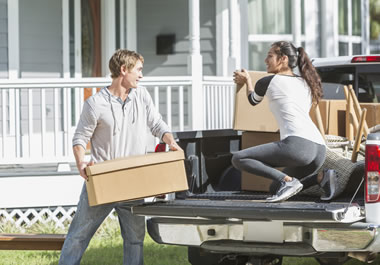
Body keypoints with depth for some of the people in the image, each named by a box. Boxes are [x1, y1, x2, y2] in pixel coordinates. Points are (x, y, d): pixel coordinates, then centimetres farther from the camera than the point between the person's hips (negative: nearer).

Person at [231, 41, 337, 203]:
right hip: (319, 148, 8)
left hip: (297, 145, -8)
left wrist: (247, 80, 50)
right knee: (275, 188, 26)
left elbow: (253, 101, 30)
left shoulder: (267, 82, 7)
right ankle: (321, 177, 4)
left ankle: (287, 181, -19)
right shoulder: (305, 83, 25)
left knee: (238, 159, -5)